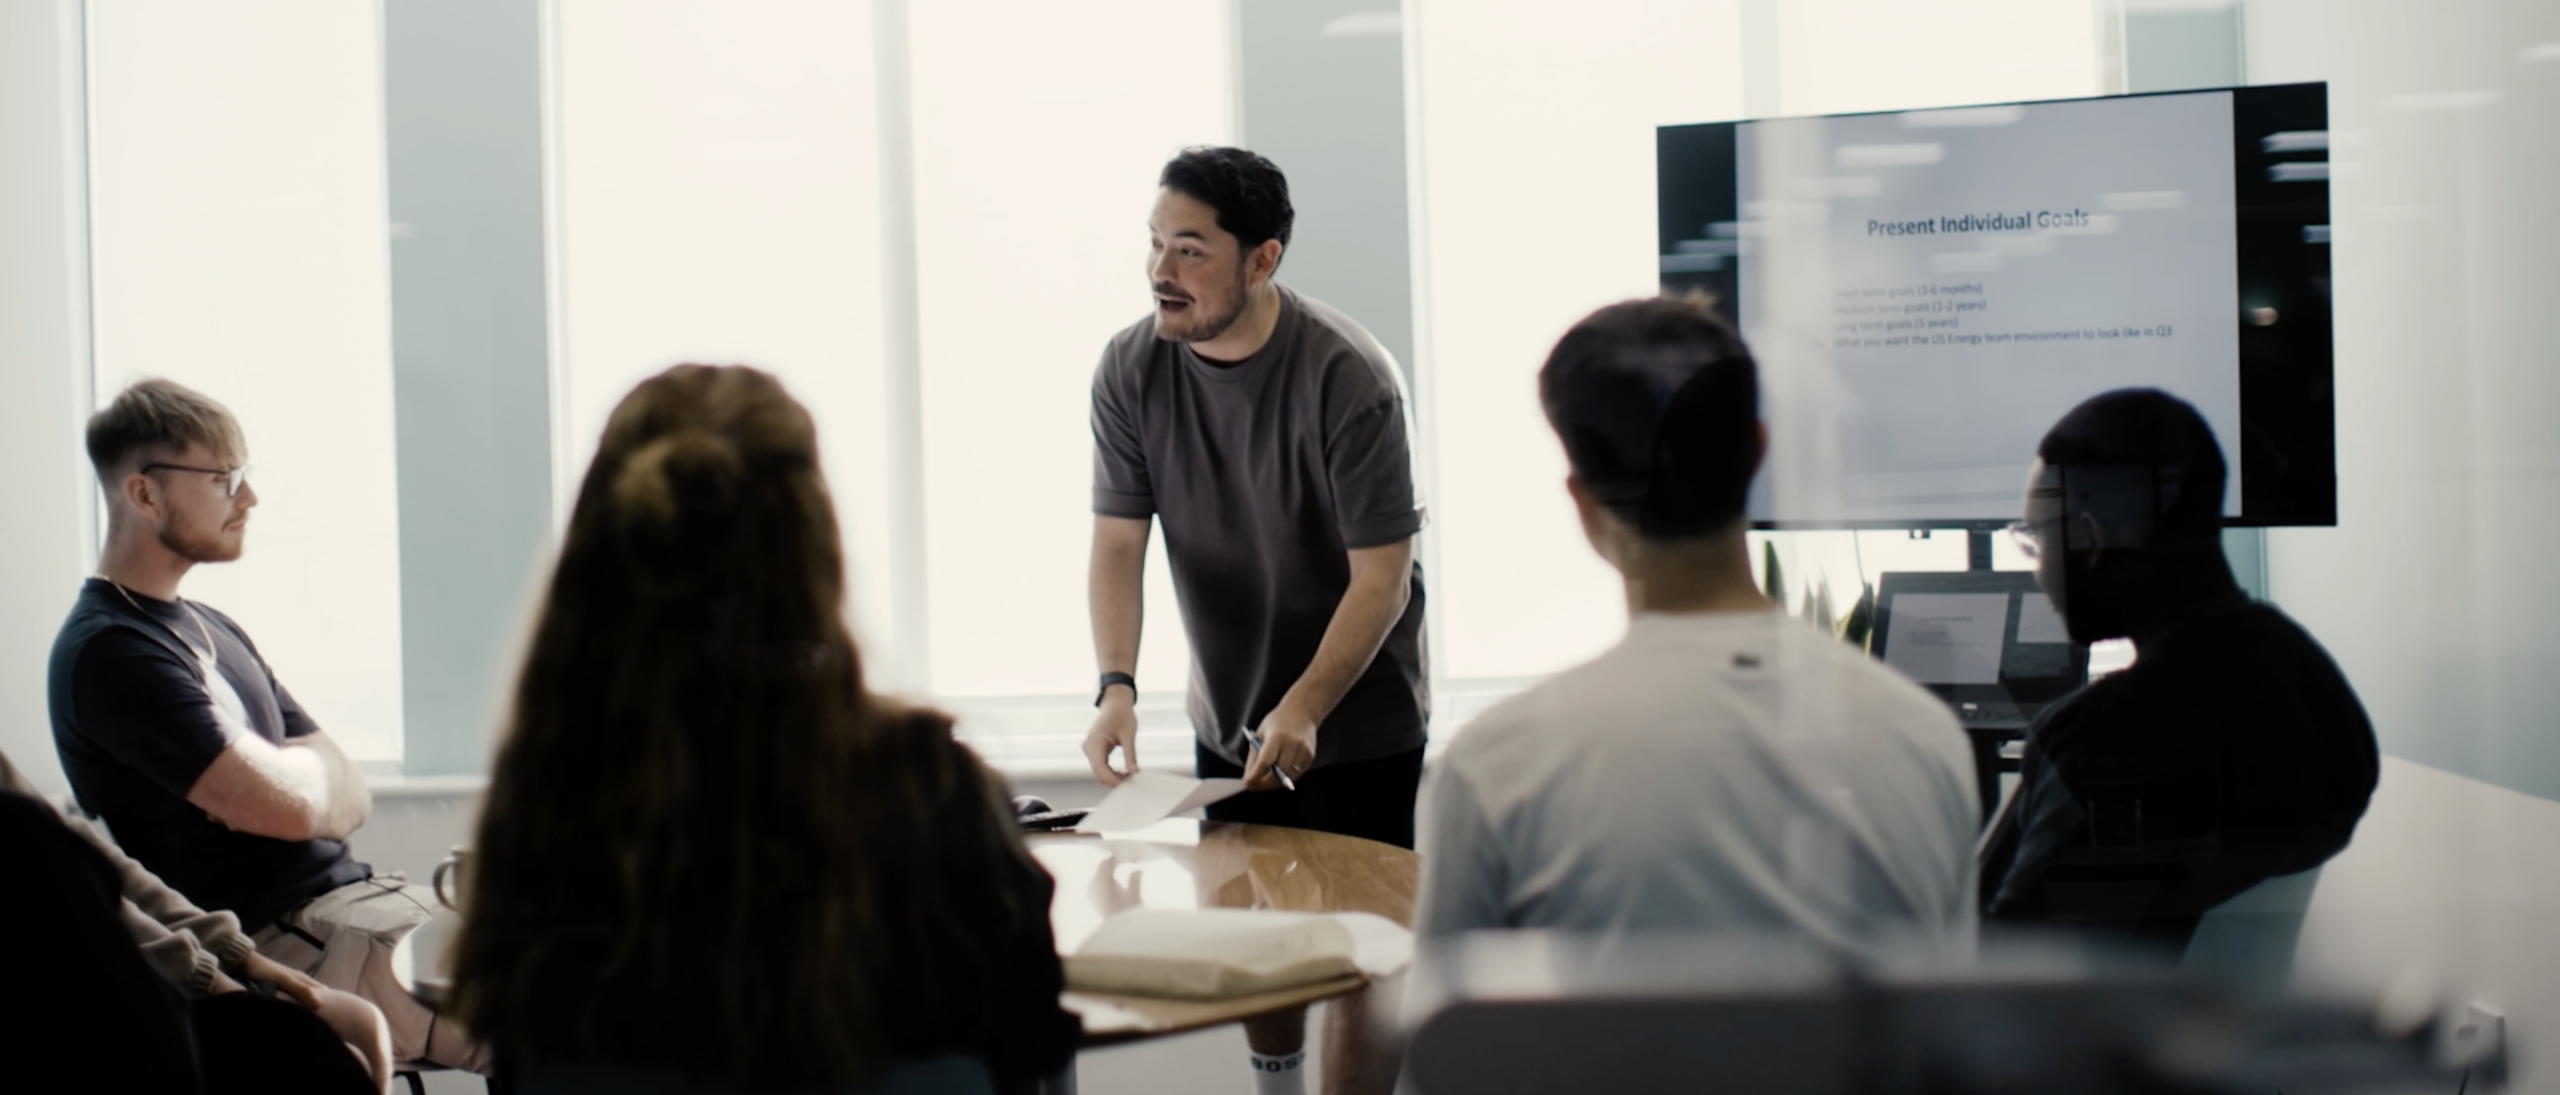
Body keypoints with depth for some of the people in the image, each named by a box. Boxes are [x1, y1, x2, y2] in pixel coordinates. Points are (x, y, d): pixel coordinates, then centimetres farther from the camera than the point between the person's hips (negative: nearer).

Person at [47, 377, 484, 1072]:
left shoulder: (212, 631, 19)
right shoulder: (108, 650, -12)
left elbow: (349, 796, 14)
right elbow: (290, 805, -19)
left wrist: (273, 780, -8)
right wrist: (304, 767, 4)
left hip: (346, 896, 9)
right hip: (282, 944, -9)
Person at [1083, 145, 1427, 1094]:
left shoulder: (1348, 378, -24)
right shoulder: (1131, 369, -10)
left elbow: (1381, 577, -22)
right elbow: (1118, 541, -9)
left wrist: (1304, 710, -32)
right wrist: (1116, 687, -24)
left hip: (1358, 721, -5)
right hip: (1228, 718, 5)